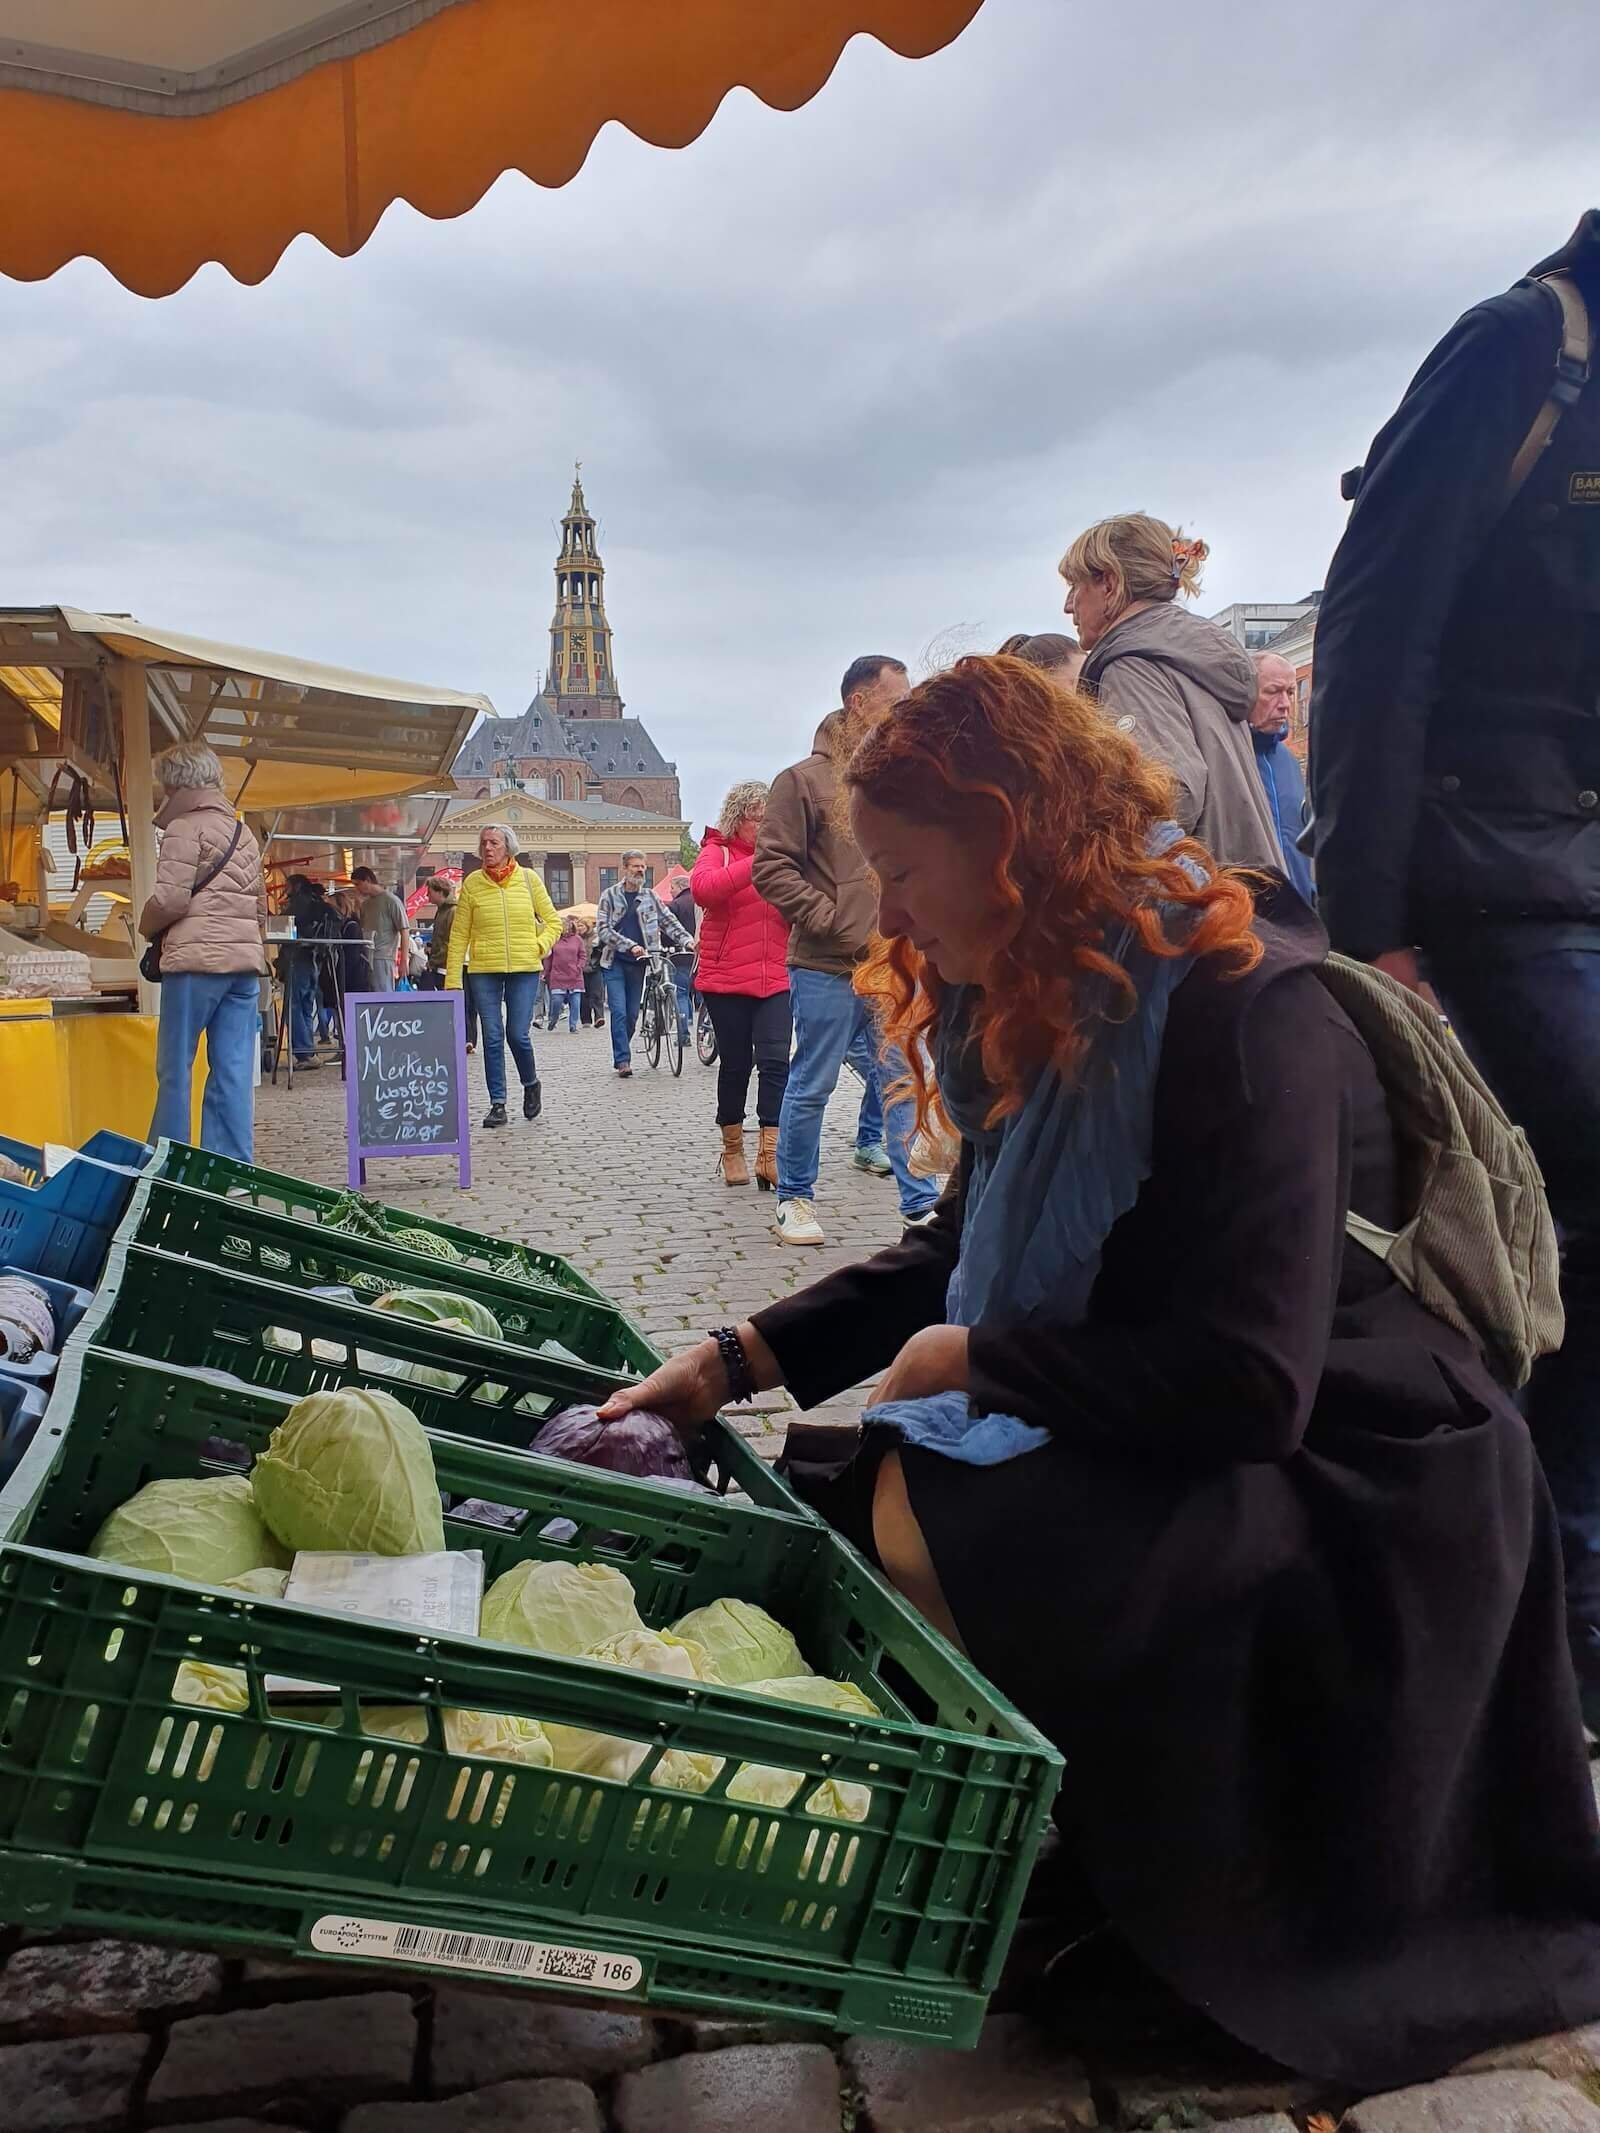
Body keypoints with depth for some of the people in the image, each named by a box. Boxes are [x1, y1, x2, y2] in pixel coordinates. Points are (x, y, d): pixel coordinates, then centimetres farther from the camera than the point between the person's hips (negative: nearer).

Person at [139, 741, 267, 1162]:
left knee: (175, 1068, 0)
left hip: (197, 958, -7)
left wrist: (146, 926, 7)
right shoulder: (244, 833, 21)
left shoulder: (185, 828, -3)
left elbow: (170, 898, -10)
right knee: (233, 1069, 4)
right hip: (245, 959, 7)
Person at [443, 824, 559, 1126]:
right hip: (483, 971, 1)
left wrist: (540, 946, -5)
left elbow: (552, 921, 12)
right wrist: (453, 979, -2)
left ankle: (531, 1085, 23)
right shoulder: (472, 883, 3)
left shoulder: (528, 878, 4)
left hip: (524, 969, -1)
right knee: (492, 1038, 0)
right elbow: (459, 934, 3)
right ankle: (497, 1104, 9)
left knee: (518, 1035, -5)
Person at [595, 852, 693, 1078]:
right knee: (619, 1012, -12)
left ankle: (620, 1055, 20)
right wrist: (630, 945, -18)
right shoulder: (610, 895, -1)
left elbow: (669, 921, 7)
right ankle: (623, 1059, -10)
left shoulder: (650, 896, 8)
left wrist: (687, 941, -9)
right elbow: (603, 930, -8)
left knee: (632, 1014, 6)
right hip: (615, 962, -3)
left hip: (638, 963, 3)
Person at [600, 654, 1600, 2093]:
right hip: (1131, 1444, 9)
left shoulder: (1239, 1012, -24)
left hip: (1341, 1496, -9)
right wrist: (742, 1358, 5)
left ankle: (1089, 1889, 4)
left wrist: (978, 1361, -15)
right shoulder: (1045, 1012, 4)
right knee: (828, 1496, 1)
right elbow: (963, 1256, 13)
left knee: (907, 1533, -23)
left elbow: (1246, 1381, -27)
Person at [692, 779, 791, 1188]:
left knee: (775, 1062, -8)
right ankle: (732, 1150, 23)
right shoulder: (717, 851, -1)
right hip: (727, 980, -2)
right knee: (736, 1064, 7)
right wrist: (756, 864, -32)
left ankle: (769, 1155, -6)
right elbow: (702, 888, -24)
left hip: (776, 979, 2)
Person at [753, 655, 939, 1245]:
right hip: (826, 969, -5)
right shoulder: (804, 780, -4)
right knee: (812, 1087, 5)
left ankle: (921, 1205, 14)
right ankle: (795, 1198, 21)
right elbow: (772, 868, -9)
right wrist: (835, 923, -14)